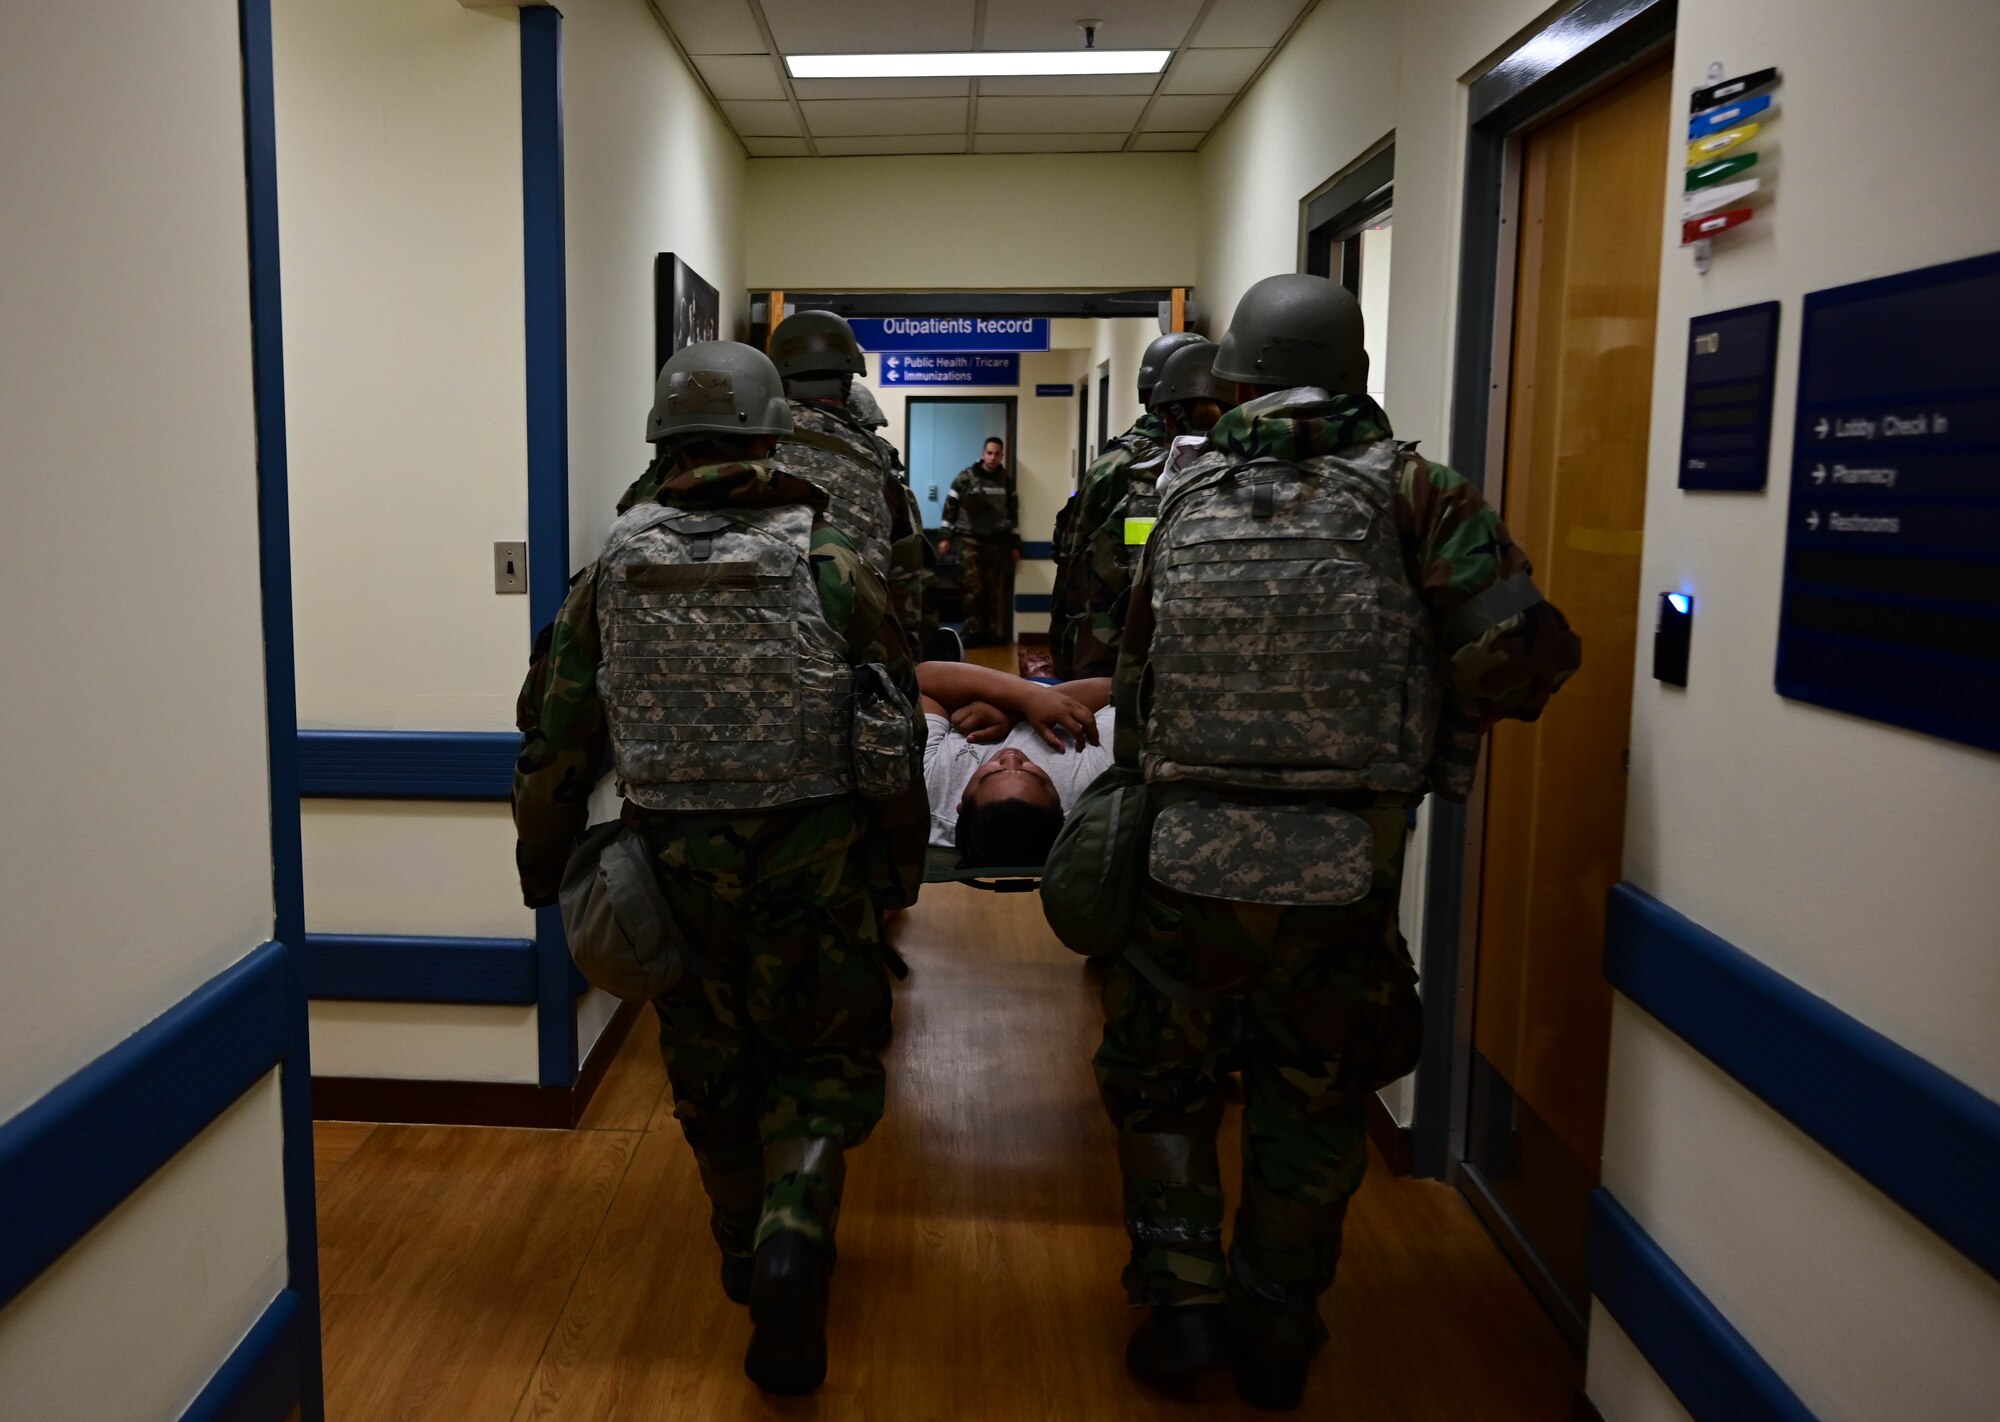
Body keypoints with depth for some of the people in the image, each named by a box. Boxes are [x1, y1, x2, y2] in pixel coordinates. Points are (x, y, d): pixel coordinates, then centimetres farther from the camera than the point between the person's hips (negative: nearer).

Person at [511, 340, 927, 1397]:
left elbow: (555, 740, 3)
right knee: (824, 1061, 15)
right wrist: (900, 864, 11)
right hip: (810, 870, -2)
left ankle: (750, 1256, 38)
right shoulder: (829, 566, -8)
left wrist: (545, 869, 16)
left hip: (676, 872, 2)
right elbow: (899, 730, -3)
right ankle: (792, 1240, -8)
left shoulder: (613, 575, -2)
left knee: (711, 1071, 21)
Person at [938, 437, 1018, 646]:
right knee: (973, 588, -9)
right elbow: (950, 506, 0)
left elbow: (1013, 513, 12)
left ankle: (993, 632, 10)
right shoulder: (966, 476, -3)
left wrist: (1015, 544, 10)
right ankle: (973, 632, -4)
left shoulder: (1007, 481, 6)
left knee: (994, 589, 3)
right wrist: (945, 536, -5)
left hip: (996, 541, 3)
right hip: (970, 540, -3)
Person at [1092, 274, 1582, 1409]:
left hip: (1188, 868, 1)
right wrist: (1440, 734, 5)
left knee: (1159, 1083, 24)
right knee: (1310, 1112, 21)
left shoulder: (1186, 511, 5)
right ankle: (1274, 1341, 32)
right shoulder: (1411, 496, -3)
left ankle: (1182, 1302, 22)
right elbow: (1519, 646, -13)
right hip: (1343, 879, 0)